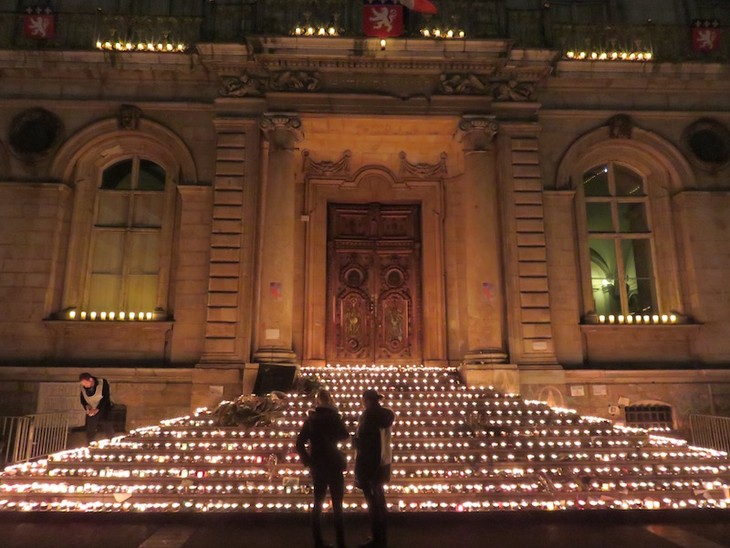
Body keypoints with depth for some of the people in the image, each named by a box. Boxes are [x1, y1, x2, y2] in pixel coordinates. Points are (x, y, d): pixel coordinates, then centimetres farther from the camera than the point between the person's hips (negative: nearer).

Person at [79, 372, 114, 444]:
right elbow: (82, 399, 6)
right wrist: (87, 407, -13)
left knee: (109, 431, 1)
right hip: (91, 412, 4)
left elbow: (105, 397, -19)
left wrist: (97, 409, -24)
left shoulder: (103, 383, -17)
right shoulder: (83, 387, -3)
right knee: (90, 432, 8)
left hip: (104, 410, -4)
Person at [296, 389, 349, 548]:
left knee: (318, 503, 16)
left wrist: (307, 461, 5)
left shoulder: (311, 419, 1)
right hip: (334, 465, -4)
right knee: (337, 505, 4)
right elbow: (345, 436, 5)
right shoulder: (333, 416, -8)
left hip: (317, 466, 4)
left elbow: (300, 442, -2)